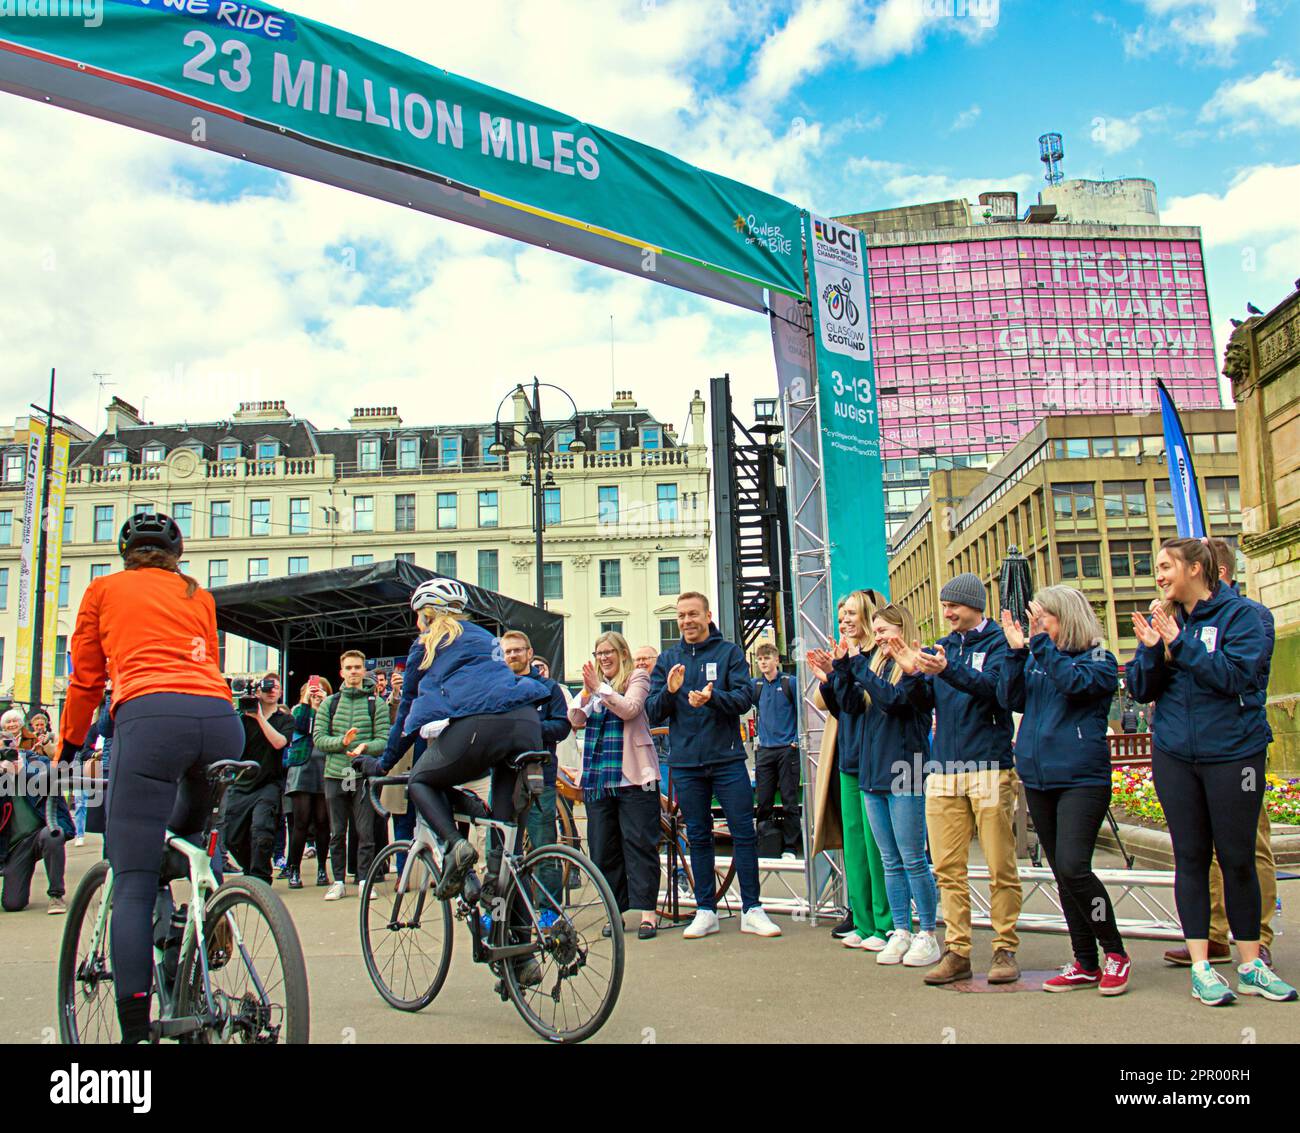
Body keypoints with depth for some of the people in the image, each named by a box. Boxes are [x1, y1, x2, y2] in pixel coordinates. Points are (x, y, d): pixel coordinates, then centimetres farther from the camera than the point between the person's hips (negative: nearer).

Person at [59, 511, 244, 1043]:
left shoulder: (103, 589, 22)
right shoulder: (198, 596, 29)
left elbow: (86, 679, 24)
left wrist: (68, 746, 36)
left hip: (149, 717, -4)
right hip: (221, 719, 4)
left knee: (132, 884, -4)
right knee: (192, 838, 33)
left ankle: (135, 1029, -12)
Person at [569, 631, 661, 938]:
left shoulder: (637, 678, 4)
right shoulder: (592, 683, 18)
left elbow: (630, 709, -14)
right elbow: (576, 720, 4)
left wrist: (601, 688, -18)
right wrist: (587, 693, -12)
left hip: (632, 775, -5)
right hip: (597, 776, 5)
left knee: (639, 842, -5)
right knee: (602, 847, 7)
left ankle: (646, 911, -2)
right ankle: (616, 910, 17)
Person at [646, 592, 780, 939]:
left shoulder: (730, 652, 3)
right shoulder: (667, 659, 9)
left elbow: (744, 697, -9)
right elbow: (653, 712, 4)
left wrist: (713, 697, -27)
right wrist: (669, 691, -17)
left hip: (728, 759, -2)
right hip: (686, 763, 2)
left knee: (744, 833, -1)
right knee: (698, 838, 10)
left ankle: (752, 910, 9)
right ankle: (706, 911, 19)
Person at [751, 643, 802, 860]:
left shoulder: (790, 682, -2)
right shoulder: (755, 685, 8)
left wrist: (797, 740, -4)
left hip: (788, 749, -3)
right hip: (765, 750, 4)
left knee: (789, 801, 1)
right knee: (763, 801, 5)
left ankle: (790, 847, 8)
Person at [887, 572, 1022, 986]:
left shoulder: (998, 641, 2)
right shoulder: (941, 647, 17)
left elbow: (993, 687, -16)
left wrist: (948, 671, -31)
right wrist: (913, 672, -12)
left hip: (990, 767, -5)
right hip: (944, 770, 5)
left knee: (1000, 866, -1)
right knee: (948, 868, 3)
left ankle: (1005, 949, 9)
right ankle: (957, 951, 9)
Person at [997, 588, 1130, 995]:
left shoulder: (1098, 659, -2)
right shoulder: (1035, 658, 13)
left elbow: (1073, 681, -22)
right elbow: (1009, 699, 3)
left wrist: (1040, 641, -19)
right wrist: (1016, 652, -6)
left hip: (1082, 779, -6)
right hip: (1038, 779, 6)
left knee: (1073, 868, -16)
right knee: (1062, 874, 10)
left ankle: (1115, 953, 5)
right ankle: (1085, 964, 20)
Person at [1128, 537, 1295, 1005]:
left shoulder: (1240, 615, -5)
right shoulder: (1163, 619, 6)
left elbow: (1236, 674, -19)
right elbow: (1141, 690, 4)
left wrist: (1180, 643, -21)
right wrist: (1151, 651, -13)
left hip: (1233, 752, -3)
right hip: (1175, 756, 3)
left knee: (1237, 858, 5)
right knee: (1191, 857, 7)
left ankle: (1250, 965, 19)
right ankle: (1201, 966, 14)